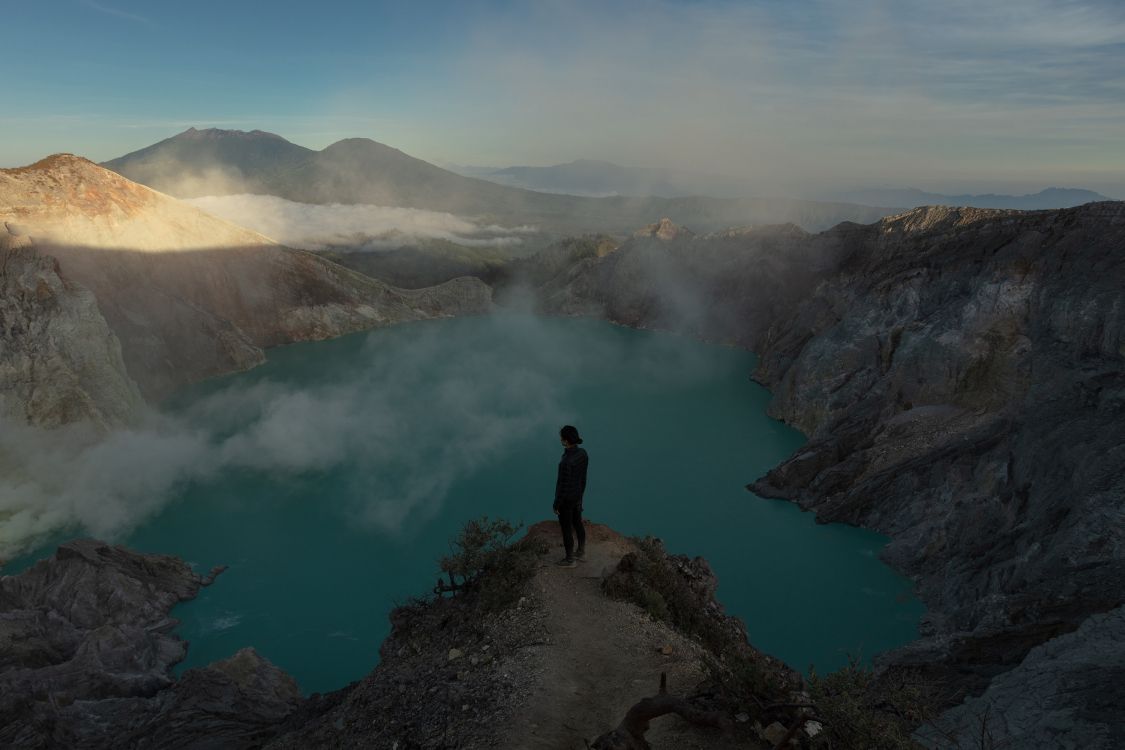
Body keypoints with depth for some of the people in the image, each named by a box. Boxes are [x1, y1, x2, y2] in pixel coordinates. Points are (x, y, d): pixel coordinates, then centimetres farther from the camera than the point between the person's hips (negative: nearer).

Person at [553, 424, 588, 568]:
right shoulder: (583, 452, -12)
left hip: (566, 498, -8)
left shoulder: (566, 462, -37)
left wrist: (556, 505, -11)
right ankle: (581, 552, 48)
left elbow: (562, 485, -26)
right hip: (577, 494, 8)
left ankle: (570, 560, 35)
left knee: (566, 529, 15)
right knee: (577, 524, 28)